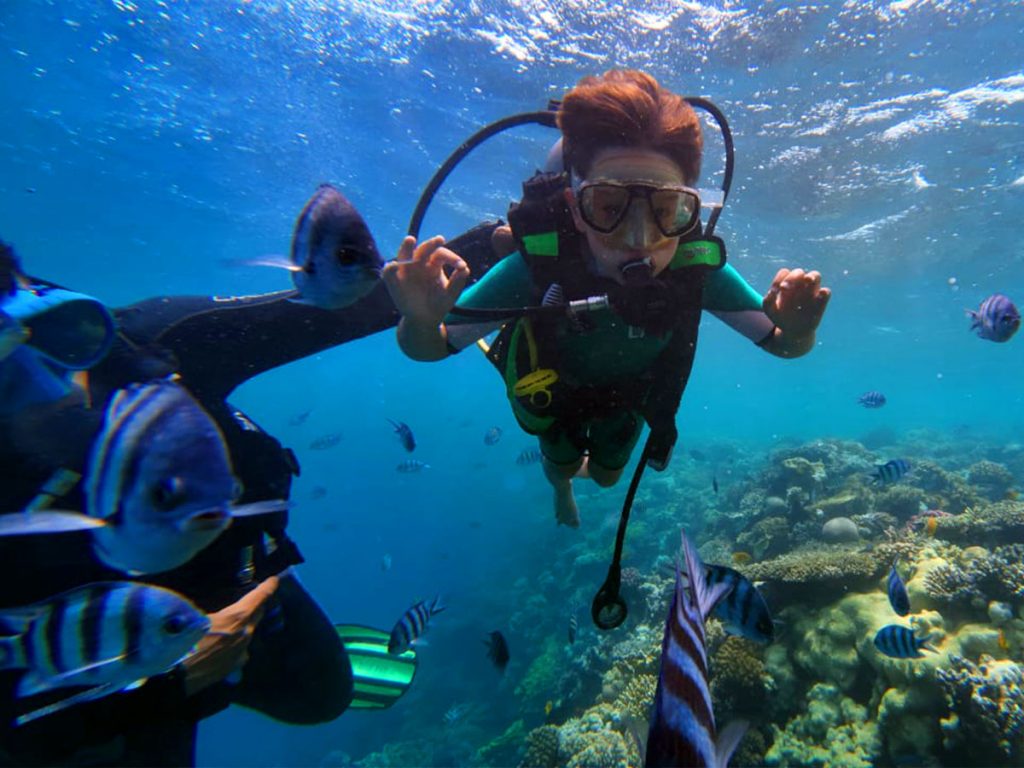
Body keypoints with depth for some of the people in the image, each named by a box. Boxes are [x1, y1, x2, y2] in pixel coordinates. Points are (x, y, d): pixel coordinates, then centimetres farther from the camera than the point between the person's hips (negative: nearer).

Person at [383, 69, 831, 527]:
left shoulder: (696, 266, -36)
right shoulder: (539, 263, -42)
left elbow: (781, 344, -24)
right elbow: (429, 348, -34)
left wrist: (796, 332, -48)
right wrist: (420, 320, -58)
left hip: (629, 393, 2)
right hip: (555, 389, -2)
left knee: (606, 475, 28)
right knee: (562, 465, 25)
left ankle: (587, 463, 67)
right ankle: (561, 481, 65)